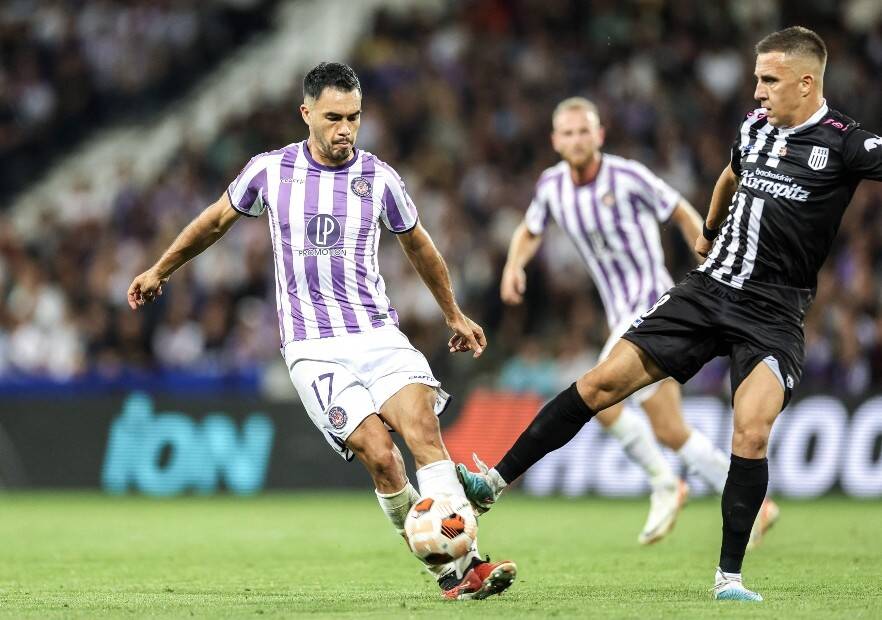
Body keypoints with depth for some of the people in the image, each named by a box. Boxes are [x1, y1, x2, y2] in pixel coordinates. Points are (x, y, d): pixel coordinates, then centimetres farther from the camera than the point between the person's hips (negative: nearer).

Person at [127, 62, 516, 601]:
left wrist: (455, 316, 32)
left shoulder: (378, 177, 4)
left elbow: (419, 246, 22)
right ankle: (448, 571, -10)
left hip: (379, 335, 1)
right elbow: (217, 219, 22)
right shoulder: (269, 171, 2)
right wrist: (160, 271, 31)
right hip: (314, 348, -1)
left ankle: (463, 562, -30)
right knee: (379, 453, -20)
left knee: (423, 428, -25)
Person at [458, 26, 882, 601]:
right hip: (709, 288, 5)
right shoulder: (754, 125, 9)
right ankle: (494, 482, 5)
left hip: (772, 314, -5)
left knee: (751, 430, -23)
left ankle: (730, 575, -7)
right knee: (604, 380, -2)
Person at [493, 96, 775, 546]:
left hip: (652, 303, -7)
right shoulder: (552, 185, 4)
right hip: (622, 315, 7)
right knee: (670, 432, 3)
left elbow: (683, 214, -2)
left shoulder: (628, 177, -13)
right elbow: (530, 231, 22)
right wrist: (514, 264, 2)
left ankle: (663, 483, -5)